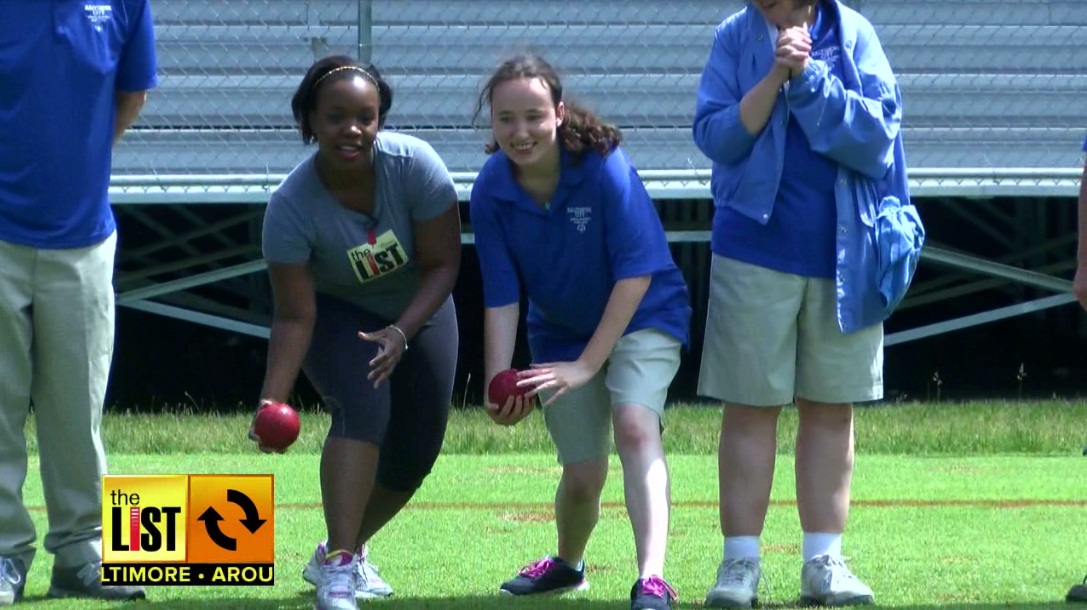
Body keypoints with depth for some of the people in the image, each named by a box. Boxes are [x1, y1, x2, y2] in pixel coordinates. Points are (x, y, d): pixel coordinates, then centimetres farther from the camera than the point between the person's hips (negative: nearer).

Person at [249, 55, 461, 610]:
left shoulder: (414, 165, -29)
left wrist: (401, 333, -33)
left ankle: (342, 552, 29)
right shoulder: (291, 208, -31)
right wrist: (271, 402, -41)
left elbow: (443, 263, -20)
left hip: (419, 310, 3)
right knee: (364, 406, -30)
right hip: (337, 313, -3)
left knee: (414, 455, 3)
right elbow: (294, 316, -29)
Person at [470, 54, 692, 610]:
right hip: (561, 333, 3)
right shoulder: (491, 191, -18)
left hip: (641, 318, -3)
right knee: (582, 475, 7)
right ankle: (567, 564, 40)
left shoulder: (604, 167, -28)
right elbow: (501, 298, -13)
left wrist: (588, 363, -26)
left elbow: (637, 272, -25)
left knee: (635, 425, -28)